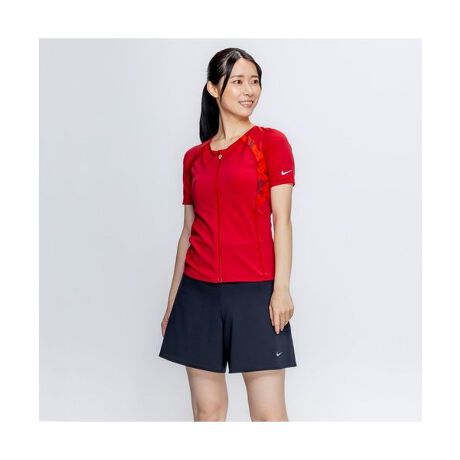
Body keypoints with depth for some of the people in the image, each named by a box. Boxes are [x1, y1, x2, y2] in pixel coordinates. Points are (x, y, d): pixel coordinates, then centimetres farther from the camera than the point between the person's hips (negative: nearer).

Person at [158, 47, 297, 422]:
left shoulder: (271, 142, 2)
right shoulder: (194, 157, 12)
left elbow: (282, 221, -3)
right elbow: (189, 231, 15)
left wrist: (282, 288, -12)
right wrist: (172, 300, 15)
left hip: (254, 290, -4)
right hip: (199, 291, 4)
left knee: (269, 414, -4)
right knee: (207, 409, 8)